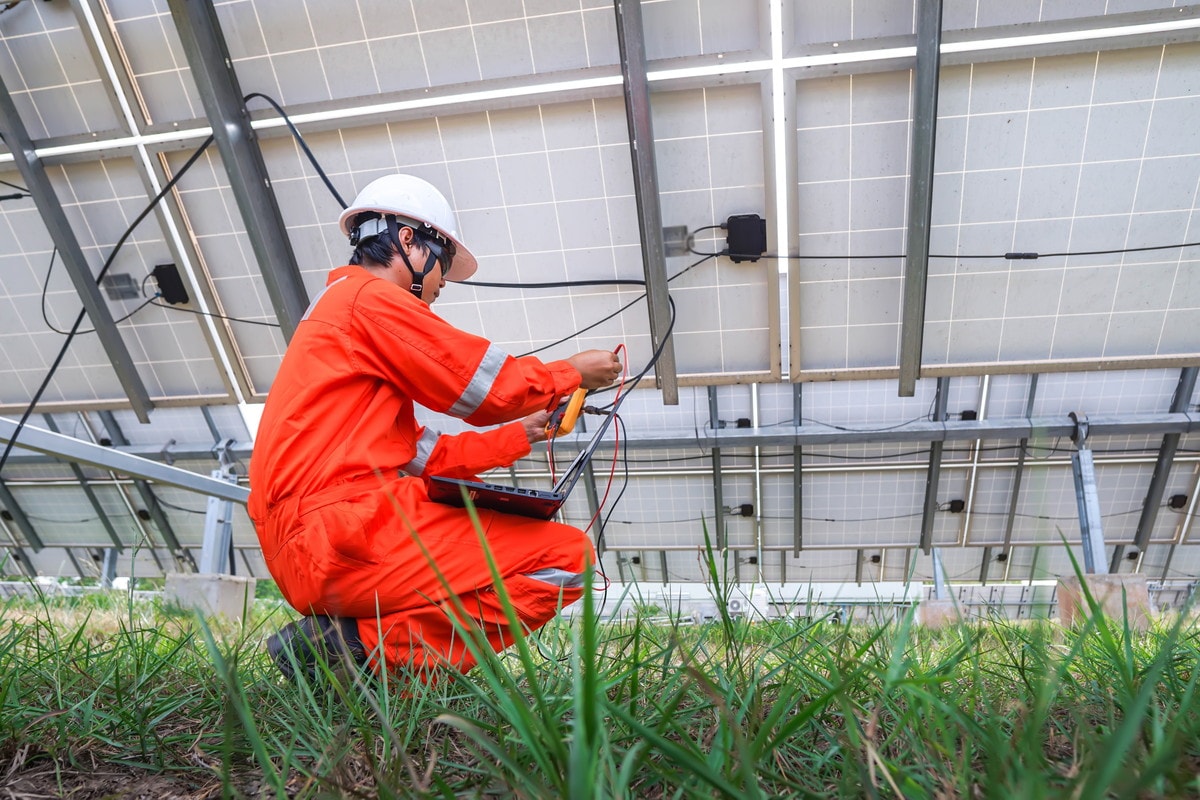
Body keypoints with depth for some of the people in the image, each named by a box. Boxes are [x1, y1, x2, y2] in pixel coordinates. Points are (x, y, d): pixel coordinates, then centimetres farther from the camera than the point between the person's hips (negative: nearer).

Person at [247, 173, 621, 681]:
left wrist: (520, 437, 22)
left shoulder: (334, 308, 26)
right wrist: (573, 372, 15)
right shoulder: (371, 297, -4)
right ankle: (364, 646, -14)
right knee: (567, 559, -12)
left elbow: (418, 456, 20)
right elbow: (489, 386, -1)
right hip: (343, 532, -10)